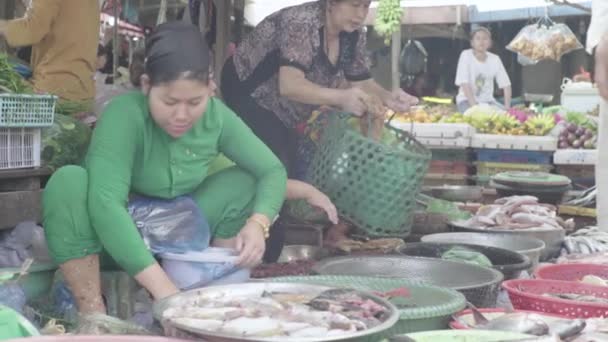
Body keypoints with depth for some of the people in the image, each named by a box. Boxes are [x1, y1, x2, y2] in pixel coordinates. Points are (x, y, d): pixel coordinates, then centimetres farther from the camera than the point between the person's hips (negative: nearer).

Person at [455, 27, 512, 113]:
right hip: (467, 100, -4)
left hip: (487, 100, 4)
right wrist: (474, 107, -27)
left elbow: (506, 85, -1)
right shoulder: (466, 55, -11)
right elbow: (464, 84, -18)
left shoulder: (495, 59, -2)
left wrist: (507, 107, -15)